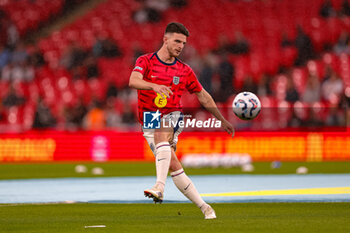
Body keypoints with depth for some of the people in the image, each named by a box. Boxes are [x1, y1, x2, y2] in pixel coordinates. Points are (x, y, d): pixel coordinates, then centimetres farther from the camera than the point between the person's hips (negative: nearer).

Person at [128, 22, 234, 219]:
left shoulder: (184, 71, 7)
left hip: (172, 117, 0)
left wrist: (222, 120, 22)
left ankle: (160, 188, -50)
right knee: (174, 167, -10)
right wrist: (154, 86, -41)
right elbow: (133, 81, -21)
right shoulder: (146, 61, -1)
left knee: (160, 135, -36)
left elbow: (203, 96, 19)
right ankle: (204, 207, -1)